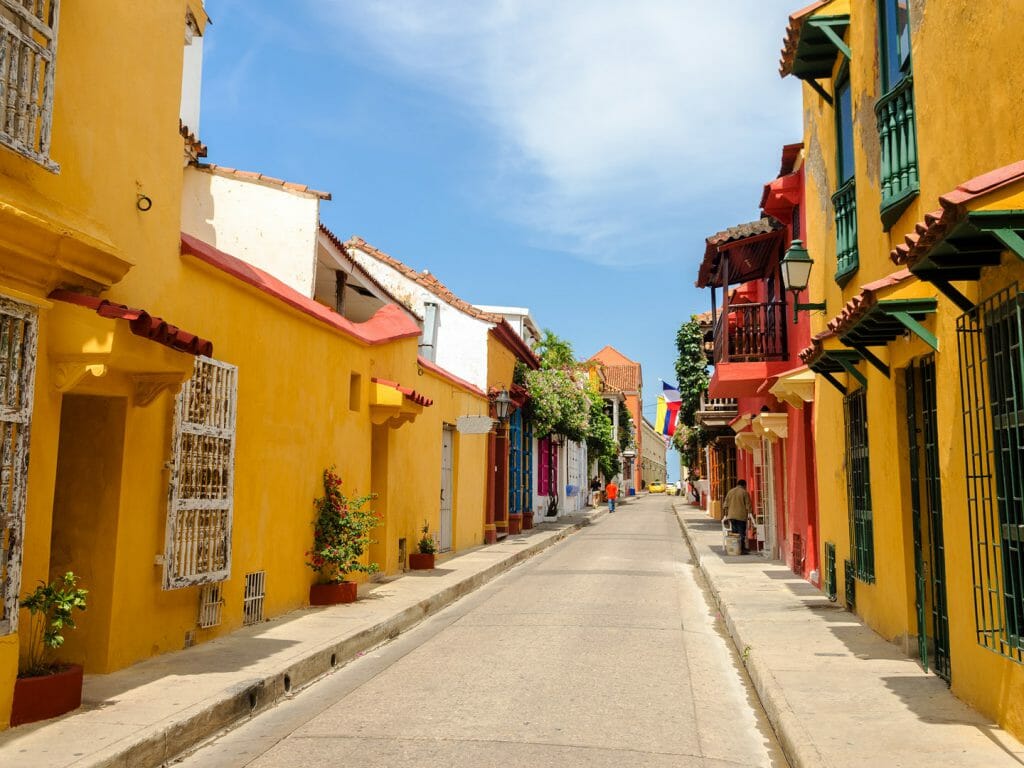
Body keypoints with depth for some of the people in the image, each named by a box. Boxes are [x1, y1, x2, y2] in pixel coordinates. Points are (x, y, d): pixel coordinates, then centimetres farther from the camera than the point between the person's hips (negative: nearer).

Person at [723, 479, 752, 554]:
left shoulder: (730, 492, 11)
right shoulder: (744, 492, -3)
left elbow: (725, 505, 12)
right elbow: (748, 505, -7)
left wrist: (726, 514, 18)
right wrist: (748, 514, 2)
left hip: (731, 516, 5)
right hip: (741, 516, -4)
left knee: (734, 533, 10)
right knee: (741, 533, -1)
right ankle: (741, 550, -3)